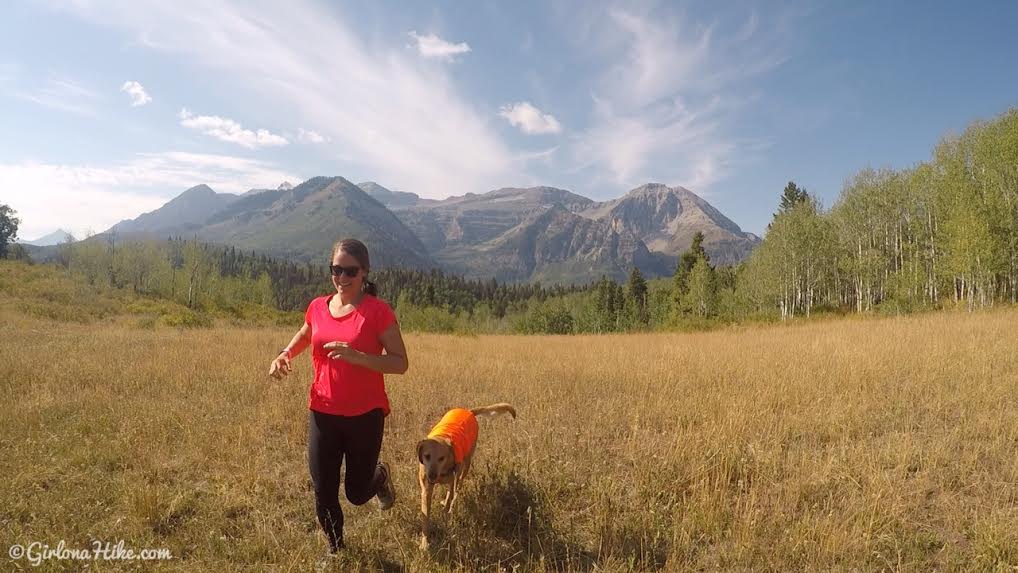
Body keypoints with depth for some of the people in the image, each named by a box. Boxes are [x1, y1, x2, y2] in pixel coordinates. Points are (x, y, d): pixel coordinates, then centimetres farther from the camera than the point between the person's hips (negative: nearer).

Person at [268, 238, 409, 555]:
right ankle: (335, 549, 38)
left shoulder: (378, 311, -14)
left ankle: (380, 475, 47)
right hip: (322, 414, 4)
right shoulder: (317, 307, 1)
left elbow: (400, 363, -15)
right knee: (323, 493, 10)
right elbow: (303, 336, 23)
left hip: (365, 416, -3)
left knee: (357, 493, 11)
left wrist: (358, 357, -29)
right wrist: (284, 356, 4)